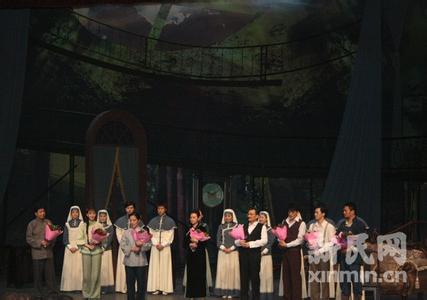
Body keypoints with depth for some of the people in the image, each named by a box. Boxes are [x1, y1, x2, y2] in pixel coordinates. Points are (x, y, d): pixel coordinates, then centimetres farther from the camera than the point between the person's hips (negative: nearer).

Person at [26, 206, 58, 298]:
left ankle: (51, 289, 10)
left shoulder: (48, 222, 9)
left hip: (48, 252, 3)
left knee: (50, 271, 3)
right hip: (37, 252, -3)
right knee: (38, 273, 2)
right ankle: (39, 292, 11)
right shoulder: (32, 224, -2)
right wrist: (40, 242, -15)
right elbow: (28, 238, -4)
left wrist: (50, 242, -8)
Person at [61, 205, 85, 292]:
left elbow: (85, 237, -1)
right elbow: (65, 238, 7)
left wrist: (76, 247, -10)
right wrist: (70, 247, -8)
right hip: (69, 249, 2)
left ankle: (79, 286, -6)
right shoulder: (67, 224, 9)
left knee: (79, 268, -7)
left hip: (79, 249, -2)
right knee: (69, 268, -4)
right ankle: (70, 287, -2)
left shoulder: (82, 224, 4)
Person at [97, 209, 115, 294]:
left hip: (106, 250, -2)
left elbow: (110, 239, -4)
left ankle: (106, 287, -4)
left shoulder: (110, 227, 4)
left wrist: (103, 248, -14)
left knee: (105, 267, -5)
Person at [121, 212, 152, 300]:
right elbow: (122, 245, 0)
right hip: (129, 261, 1)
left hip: (141, 261, -1)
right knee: (130, 283, 5)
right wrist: (131, 249, -14)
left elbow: (149, 244, -3)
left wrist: (141, 245, -21)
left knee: (141, 283, 3)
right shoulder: (126, 232, 5)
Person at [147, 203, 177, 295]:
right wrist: (156, 244, -9)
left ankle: (165, 288, -2)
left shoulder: (170, 221, 1)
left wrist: (162, 245, -11)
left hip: (165, 247, -2)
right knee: (155, 267, -1)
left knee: (165, 267, -3)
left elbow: (170, 236, -2)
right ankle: (155, 288, 1)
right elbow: (151, 234, 5)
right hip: (155, 247, 2)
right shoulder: (153, 221, 8)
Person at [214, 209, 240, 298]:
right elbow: (218, 240, 8)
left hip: (233, 252, -2)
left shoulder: (236, 226, 3)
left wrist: (231, 248, -10)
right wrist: (223, 248, -7)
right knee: (222, 270, -3)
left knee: (232, 270, -6)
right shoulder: (221, 227, 11)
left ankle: (231, 291, -4)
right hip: (222, 252, 2)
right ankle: (223, 291, -1)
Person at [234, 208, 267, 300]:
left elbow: (264, 240, -11)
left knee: (254, 277, -1)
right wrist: (240, 242, -10)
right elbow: (236, 241, 14)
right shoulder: (243, 227, 18)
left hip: (255, 254, -4)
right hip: (243, 254, 4)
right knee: (244, 276, 5)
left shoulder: (261, 227, 3)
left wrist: (250, 244, -15)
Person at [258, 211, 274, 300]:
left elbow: (270, 243, -4)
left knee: (266, 275, -3)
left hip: (266, 255, -3)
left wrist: (263, 251, -13)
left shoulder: (269, 230, 2)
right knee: (259, 275, 0)